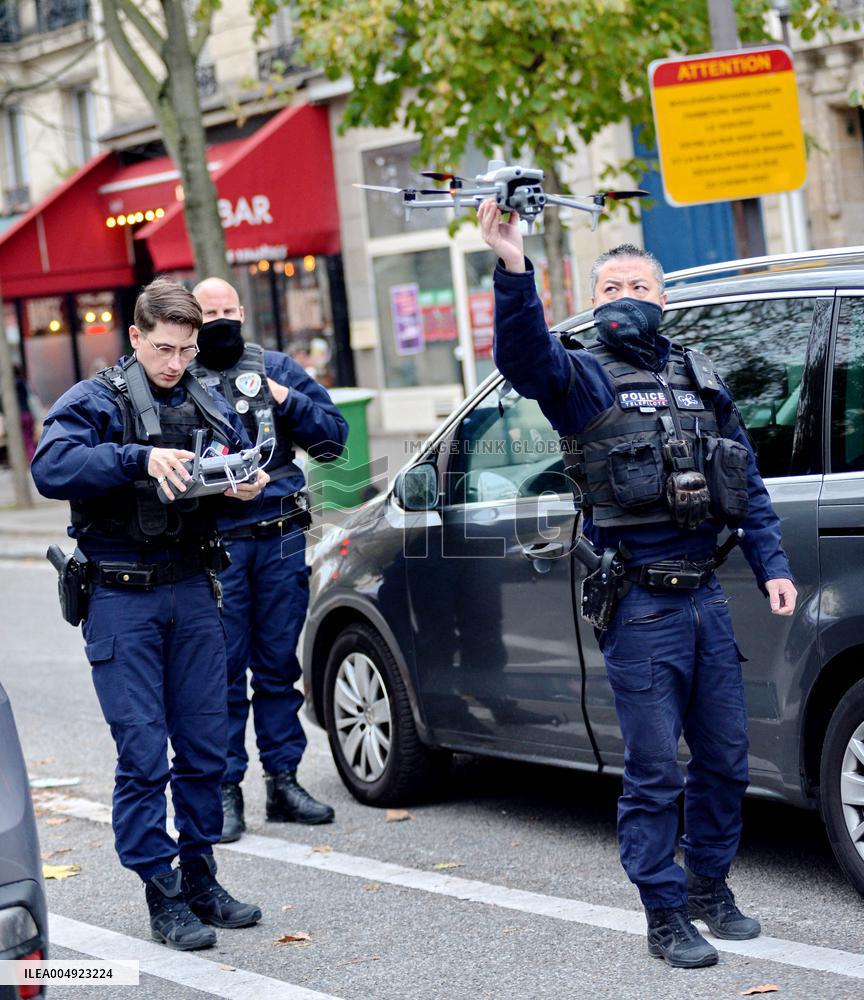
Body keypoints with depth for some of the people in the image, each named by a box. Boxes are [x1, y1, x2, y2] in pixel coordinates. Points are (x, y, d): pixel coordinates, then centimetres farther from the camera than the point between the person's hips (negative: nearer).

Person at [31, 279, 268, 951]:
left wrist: (250, 487, -8)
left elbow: (246, 467, 16)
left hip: (192, 590, 5)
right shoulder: (96, 402, -4)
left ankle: (200, 879, 20)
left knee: (206, 744, 7)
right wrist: (140, 458, -31)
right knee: (143, 752, -5)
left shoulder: (210, 407, 13)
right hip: (121, 598, -5)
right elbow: (50, 467, -21)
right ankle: (163, 896, 2)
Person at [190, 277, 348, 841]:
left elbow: (334, 438, 10)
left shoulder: (276, 369, 13)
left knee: (279, 664, 9)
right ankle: (226, 790, 6)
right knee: (224, 670, -2)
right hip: (214, 544, -3)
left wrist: (288, 401, -3)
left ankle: (284, 781, 18)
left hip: (281, 540, 3)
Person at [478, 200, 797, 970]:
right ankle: (666, 915, 10)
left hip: (706, 596, 5)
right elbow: (525, 358, -25)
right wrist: (513, 270, -40)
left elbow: (749, 486, 19)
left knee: (725, 757, 12)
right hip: (640, 608, -5)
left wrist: (773, 567, 9)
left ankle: (711, 886, 30)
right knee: (655, 770, -1)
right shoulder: (585, 379, -2)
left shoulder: (702, 381, 15)